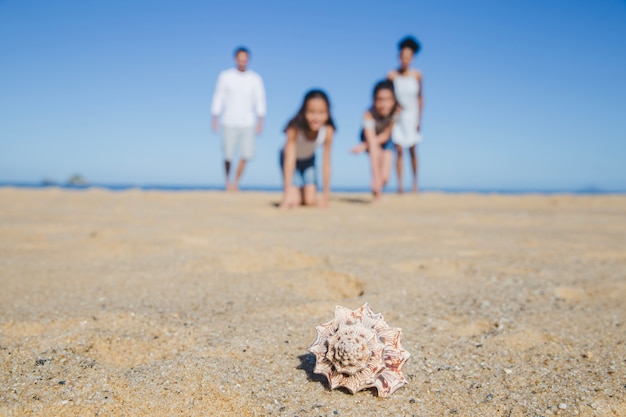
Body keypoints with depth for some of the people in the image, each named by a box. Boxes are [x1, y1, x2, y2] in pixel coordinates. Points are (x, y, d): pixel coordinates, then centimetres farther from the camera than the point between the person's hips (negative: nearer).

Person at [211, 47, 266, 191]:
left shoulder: (255, 79, 4)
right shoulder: (225, 76, 2)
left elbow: (260, 100, 5)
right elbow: (218, 98, 5)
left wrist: (260, 122, -3)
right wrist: (215, 119, 0)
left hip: (248, 123, 1)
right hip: (229, 122, -1)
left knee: (246, 155, -6)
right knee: (228, 155, -3)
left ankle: (236, 182, 12)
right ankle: (227, 180, 22)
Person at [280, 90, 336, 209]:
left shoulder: (328, 130, -30)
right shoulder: (295, 129, -38)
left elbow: (326, 164, -23)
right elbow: (290, 160, -41)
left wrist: (325, 194, -21)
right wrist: (288, 192, -47)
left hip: (308, 159, 3)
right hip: (291, 158, -2)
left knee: (310, 201, -11)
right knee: (294, 201, -18)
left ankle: (302, 191, 23)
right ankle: (296, 192, 17)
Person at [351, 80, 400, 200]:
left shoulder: (396, 110, -30)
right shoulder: (369, 115, -38)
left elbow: (385, 136, -20)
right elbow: (372, 144, -44)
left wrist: (364, 146, -31)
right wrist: (376, 176, -49)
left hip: (385, 139, 1)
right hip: (370, 137, -1)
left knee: (385, 177, -10)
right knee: (378, 152, -32)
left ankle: (378, 190, 27)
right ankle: (376, 191, -9)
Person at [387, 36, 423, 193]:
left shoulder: (417, 75, -4)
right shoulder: (392, 75, -8)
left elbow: (420, 98, 3)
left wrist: (419, 119, 1)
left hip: (412, 117, 1)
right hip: (397, 117, -1)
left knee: (413, 151, 4)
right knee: (399, 150, -3)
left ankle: (415, 183, 16)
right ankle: (400, 185, 3)